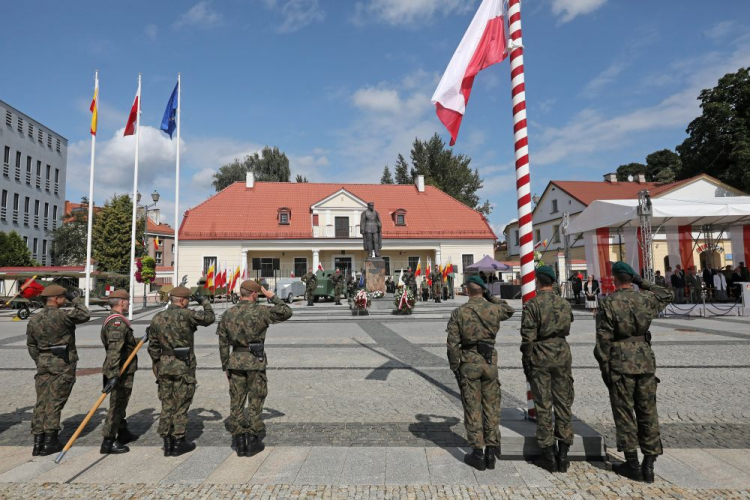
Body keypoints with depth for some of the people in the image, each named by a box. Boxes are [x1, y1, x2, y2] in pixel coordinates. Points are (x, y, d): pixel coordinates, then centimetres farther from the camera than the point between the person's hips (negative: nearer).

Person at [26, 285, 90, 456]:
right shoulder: (62, 316, -16)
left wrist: (40, 362, 22)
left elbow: (31, 345, 13)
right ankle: (49, 442, 5)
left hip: (43, 364, 6)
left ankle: (38, 442, 12)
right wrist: (75, 299, 1)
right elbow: (84, 315, -8)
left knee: (41, 402, 10)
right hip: (63, 365, -6)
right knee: (54, 403, 0)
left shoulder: (33, 320, 8)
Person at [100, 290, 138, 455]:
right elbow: (114, 350, -32)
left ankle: (123, 433, 36)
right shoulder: (117, 322, -21)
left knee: (121, 403, 21)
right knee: (117, 405, -3)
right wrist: (113, 375, -37)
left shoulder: (112, 320, 13)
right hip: (121, 372, -10)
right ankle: (108, 442, 4)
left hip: (122, 371, 10)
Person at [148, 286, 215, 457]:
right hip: (184, 366, -6)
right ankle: (178, 443, 11)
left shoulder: (157, 318, 6)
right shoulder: (185, 315, -14)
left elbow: (153, 346, 11)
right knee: (181, 405, 4)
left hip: (164, 366, 6)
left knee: (167, 404, 13)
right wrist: (203, 301, 8)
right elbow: (209, 318, -4)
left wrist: (157, 365, 20)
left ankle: (167, 443, 19)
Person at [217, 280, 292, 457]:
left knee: (236, 402, 11)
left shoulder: (227, 314, 5)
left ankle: (239, 442, 17)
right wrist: (272, 297, 4)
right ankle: (253, 441, 12)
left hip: (235, 361, 4)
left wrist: (226, 367, 14)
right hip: (255, 362, -4)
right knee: (255, 402, 6)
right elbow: (286, 313, -3)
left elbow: (223, 344, 7)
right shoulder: (260, 311, -10)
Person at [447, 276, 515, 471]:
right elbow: (509, 310, 22)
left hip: (468, 363, -1)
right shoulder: (494, 309, -3)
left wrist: (455, 367, 1)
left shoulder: (458, 313, -7)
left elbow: (453, 344, -8)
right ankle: (491, 451, 17)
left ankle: (478, 453, 12)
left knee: (472, 408, 6)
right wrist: (491, 297, 15)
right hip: (489, 362, 2)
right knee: (491, 407, 13)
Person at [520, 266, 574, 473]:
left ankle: (549, 455, 10)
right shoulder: (565, 304, 4)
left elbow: (528, 337, -12)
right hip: (562, 355, 4)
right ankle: (563, 456, 16)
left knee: (544, 406, 4)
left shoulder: (532, 305, -11)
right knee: (563, 404, 10)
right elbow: (567, 330, 14)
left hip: (540, 357, -4)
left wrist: (526, 363, -3)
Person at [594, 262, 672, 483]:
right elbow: (666, 295, 25)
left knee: (624, 414, 6)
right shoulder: (646, 298, -1)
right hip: (645, 361, 4)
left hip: (620, 365, -4)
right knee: (647, 412, 12)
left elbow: (603, 340, -11)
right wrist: (642, 282, 15)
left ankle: (632, 464, 14)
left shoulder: (608, 303, -11)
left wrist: (605, 369, -2)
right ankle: (649, 464, 18)